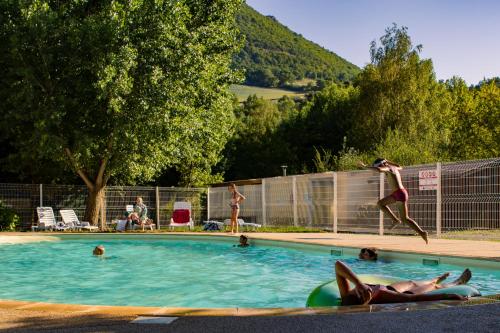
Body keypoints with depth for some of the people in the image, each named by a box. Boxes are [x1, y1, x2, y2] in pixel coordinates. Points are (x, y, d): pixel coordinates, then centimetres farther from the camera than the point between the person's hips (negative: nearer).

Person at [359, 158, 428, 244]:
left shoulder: (388, 168, -9)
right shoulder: (394, 168, 17)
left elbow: (379, 170, -33)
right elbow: (400, 167, 43)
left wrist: (366, 166, -23)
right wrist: (388, 161, 49)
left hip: (399, 194, -9)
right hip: (398, 193, 9)